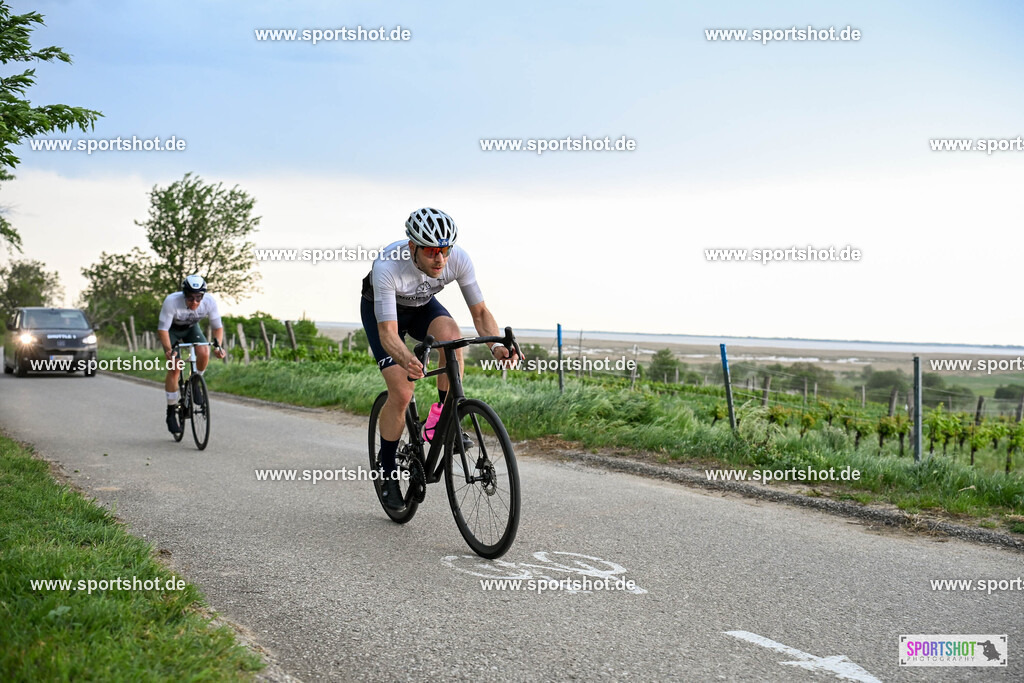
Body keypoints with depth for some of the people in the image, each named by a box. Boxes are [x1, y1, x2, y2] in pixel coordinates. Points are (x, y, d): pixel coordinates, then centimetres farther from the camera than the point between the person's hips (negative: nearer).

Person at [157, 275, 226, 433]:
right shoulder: (172, 301, -37)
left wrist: (218, 345, -33)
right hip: (172, 329, -2)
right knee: (174, 368, -14)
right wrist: (168, 349, -43)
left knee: (204, 353, -26)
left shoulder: (209, 301, -29)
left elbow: (217, 326, -18)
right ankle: (171, 413, -4)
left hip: (191, 328, 2)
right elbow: (162, 328, -30)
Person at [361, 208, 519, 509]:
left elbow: (480, 311, -21)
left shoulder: (458, 259, -30)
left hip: (422, 305, 3)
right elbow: (388, 332, -42)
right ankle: (387, 472, 5)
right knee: (401, 392, -16)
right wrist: (407, 360, -63)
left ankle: (445, 417, -15)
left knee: (450, 333, -33)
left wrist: (496, 345, -41)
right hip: (380, 309, -3)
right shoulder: (388, 266, -40)